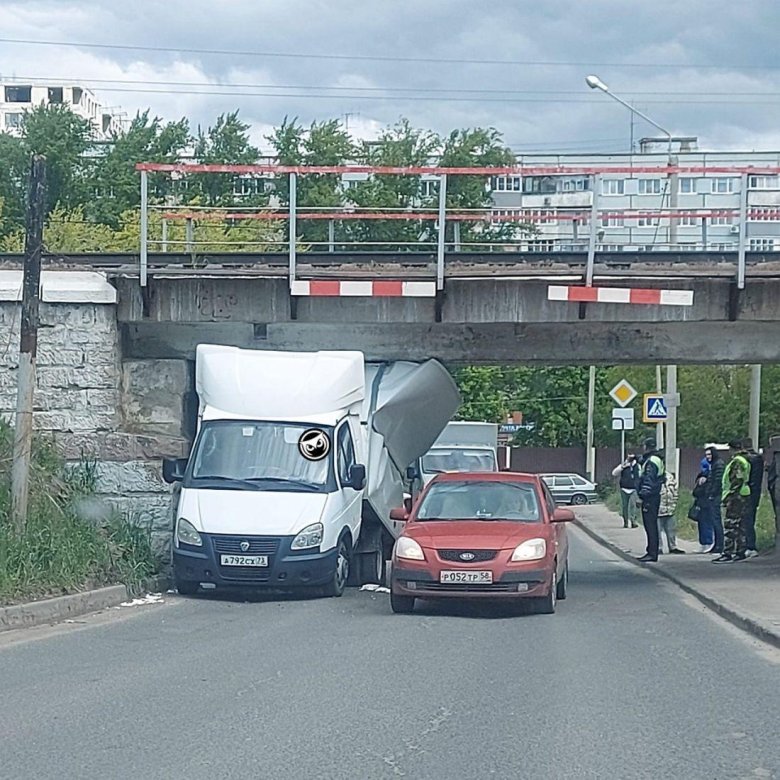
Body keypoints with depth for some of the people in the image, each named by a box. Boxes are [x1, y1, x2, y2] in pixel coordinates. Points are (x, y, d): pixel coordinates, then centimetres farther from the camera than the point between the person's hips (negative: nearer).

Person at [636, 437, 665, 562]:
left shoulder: (651, 461, -15)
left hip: (649, 498, -10)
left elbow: (648, 480, -20)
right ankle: (651, 551, 20)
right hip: (655, 496, 10)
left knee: (650, 525, -9)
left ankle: (652, 554, -9)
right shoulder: (657, 459, 18)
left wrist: (642, 496, -19)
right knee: (650, 525, 14)